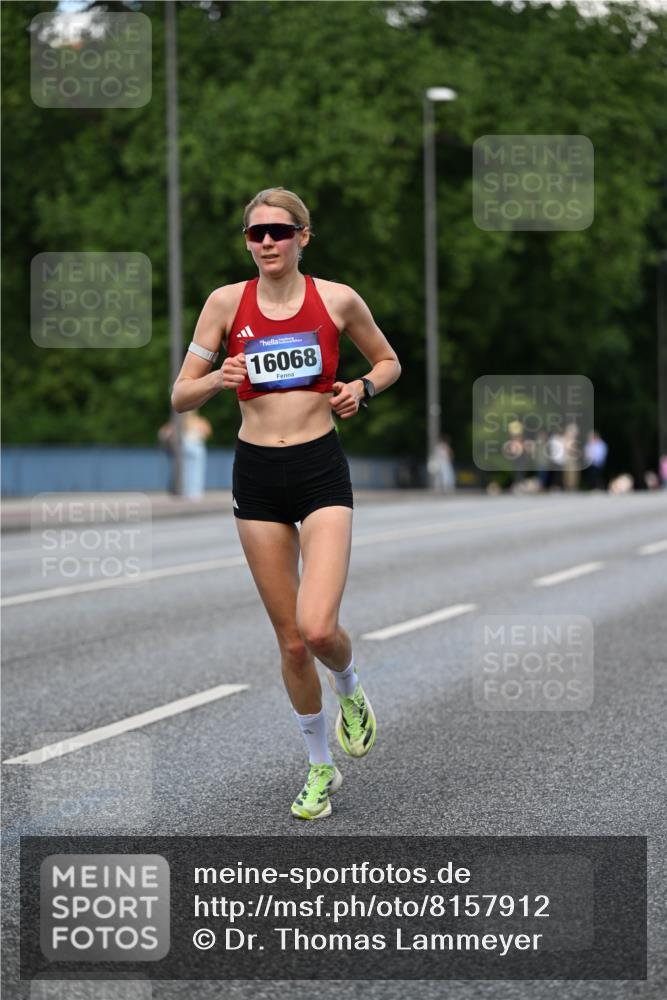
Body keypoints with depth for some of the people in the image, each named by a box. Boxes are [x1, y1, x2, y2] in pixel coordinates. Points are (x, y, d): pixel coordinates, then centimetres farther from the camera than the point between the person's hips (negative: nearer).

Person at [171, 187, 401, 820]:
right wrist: (218, 378, -19)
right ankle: (320, 766, 25)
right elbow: (180, 397, 2)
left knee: (318, 628, -18)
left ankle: (351, 691, 18)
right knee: (290, 640, 7)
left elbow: (388, 361, 14)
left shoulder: (337, 299, -2)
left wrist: (362, 389, -6)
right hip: (257, 474, 2)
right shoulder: (227, 303, -1)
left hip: (321, 468, -2)